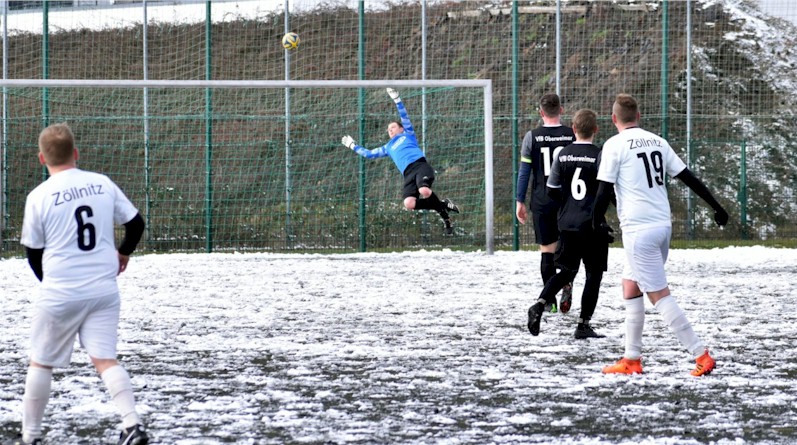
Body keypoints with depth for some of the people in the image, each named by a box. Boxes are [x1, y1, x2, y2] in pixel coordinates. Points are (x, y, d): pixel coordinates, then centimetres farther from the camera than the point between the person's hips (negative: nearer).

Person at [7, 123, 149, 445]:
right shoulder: (102, 184, 2)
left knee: (40, 362, 11)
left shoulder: (39, 197, -8)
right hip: (104, 290, 3)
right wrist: (123, 253, 28)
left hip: (59, 294, -3)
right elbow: (136, 223, 9)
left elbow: (33, 253, 1)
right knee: (105, 358, 2)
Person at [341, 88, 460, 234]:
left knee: (424, 191, -37)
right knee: (409, 204, -25)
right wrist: (353, 146, 44)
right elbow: (369, 154, 41)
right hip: (408, 174, 4)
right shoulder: (387, 148, 35)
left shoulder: (408, 135, 25)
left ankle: (443, 207, -6)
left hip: (420, 165, -4)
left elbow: (404, 116, 16)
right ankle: (441, 208, -5)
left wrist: (397, 100, 9)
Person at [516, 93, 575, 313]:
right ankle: (567, 282, -12)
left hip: (542, 202, 0)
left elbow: (524, 172, -1)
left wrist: (520, 202, 6)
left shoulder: (532, 137, -2)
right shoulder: (573, 136, -1)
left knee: (547, 249, 5)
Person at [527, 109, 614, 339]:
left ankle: (540, 303, -6)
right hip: (593, 225, -4)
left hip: (567, 225, 4)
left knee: (567, 270, 17)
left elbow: (552, 191, 6)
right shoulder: (600, 156, -10)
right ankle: (583, 324, 4)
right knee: (594, 273, 7)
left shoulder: (563, 155, 3)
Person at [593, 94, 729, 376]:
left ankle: (701, 356, -12)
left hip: (638, 229, -7)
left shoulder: (615, 145, -7)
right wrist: (716, 206, 19)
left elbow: (604, 191, -9)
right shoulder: (657, 142, 11)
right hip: (663, 225, 7)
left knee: (659, 295, -6)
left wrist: (596, 222, 7)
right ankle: (632, 359, 19)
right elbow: (688, 178, 12)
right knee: (630, 287, 17)